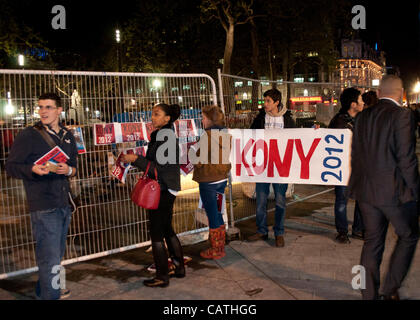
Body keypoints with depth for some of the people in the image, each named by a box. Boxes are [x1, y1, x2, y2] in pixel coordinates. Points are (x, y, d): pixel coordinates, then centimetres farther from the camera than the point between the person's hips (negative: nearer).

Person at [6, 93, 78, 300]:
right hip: (43, 207, -7)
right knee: (49, 257, -7)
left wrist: (68, 170, -5)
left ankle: (43, 290, 39)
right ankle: (51, 296, 6)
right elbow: (11, 166, -6)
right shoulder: (28, 136, -6)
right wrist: (33, 169, -24)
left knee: (56, 254, 20)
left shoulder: (67, 136, 12)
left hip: (64, 204, 7)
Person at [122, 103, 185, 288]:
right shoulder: (163, 135, 12)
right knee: (167, 230, 18)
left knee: (156, 233, -1)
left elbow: (159, 168, -22)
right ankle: (179, 268, 28)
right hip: (167, 189, 10)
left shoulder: (165, 138, -19)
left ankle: (162, 277, 9)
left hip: (162, 191, -10)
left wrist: (135, 159, -22)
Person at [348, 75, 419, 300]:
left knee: (372, 241, 14)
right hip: (394, 191, -6)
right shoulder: (402, 115, -12)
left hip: (366, 190, 6)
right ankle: (390, 289, 13)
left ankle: (369, 293, 21)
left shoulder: (363, 117, 8)